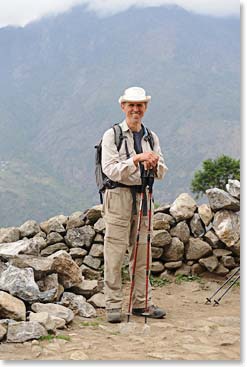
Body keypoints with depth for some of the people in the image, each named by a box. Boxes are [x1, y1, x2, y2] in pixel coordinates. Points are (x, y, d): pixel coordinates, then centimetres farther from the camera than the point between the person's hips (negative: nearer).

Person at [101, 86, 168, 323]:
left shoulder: (151, 137, 13)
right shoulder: (112, 135, -2)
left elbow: (161, 174, 10)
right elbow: (110, 170, -13)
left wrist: (155, 164, -12)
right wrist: (136, 159, -22)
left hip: (143, 197, 5)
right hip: (118, 197, -5)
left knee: (141, 252, 9)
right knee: (115, 254, -4)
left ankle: (142, 303, 17)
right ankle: (113, 305, 3)